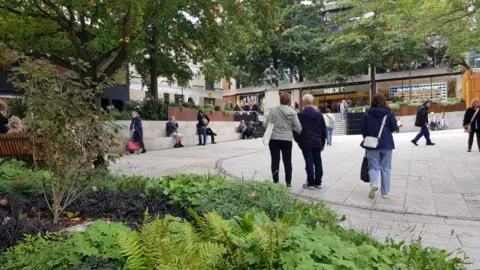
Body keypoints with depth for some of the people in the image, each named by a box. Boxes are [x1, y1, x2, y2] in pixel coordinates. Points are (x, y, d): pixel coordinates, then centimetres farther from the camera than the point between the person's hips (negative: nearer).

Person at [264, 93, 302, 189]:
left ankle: (275, 182, 11)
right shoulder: (292, 112, -4)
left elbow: (265, 124, -2)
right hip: (287, 139, 0)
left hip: (274, 139, 0)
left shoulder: (274, 110, -5)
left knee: (275, 161, 6)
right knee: (287, 161, 11)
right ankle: (288, 183, 15)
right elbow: (298, 128, -5)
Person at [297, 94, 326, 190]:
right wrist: (322, 142, 16)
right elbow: (323, 129, 8)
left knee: (309, 163, 0)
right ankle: (318, 182, 15)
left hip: (306, 143, -3)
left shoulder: (300, 115, -7)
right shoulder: (319, 114, 5)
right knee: (318, 162, 8)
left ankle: (311, 183, 4)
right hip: (317, 142, 4)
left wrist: (299, 142, 8)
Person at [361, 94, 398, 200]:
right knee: (385, 168, 10)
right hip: (386, 144, 0)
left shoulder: (367, 114, -4)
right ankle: (385, 192, 14)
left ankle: (373, 184, -19)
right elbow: (394, 128, -4)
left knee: (373, 166, 9)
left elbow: (363, 130, -1)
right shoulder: (389, 113, -4)